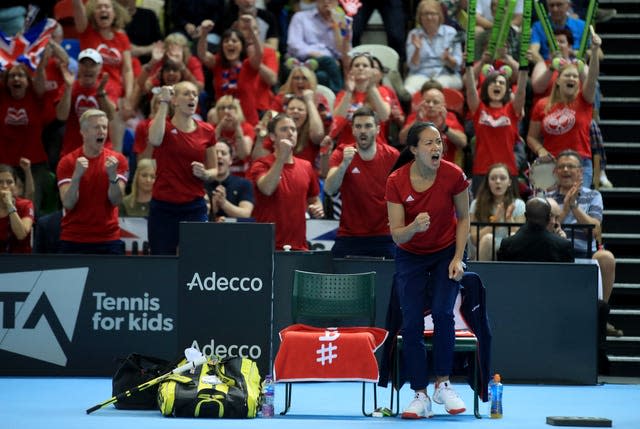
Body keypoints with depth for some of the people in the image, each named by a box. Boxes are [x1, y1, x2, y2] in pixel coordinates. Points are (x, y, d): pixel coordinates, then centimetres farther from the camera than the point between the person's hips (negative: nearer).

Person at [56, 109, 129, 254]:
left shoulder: (117, 160, 2)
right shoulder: (67, 161, -1)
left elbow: (116, 201, -6)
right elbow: (68, 204, -9)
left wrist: (112, 175, -23)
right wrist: (77, 175, -25)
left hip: (108, 240, 1)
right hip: (73, 240, 0)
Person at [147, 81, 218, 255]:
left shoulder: (206, 131, 7)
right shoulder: (162, 124, 1)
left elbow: (214, 170, 16)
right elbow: (155, 139, -25)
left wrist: (204, 174, -8)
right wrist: (163, 102, -20)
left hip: (195, 206, 2)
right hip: (163, 206, -2)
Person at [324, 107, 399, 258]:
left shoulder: (392, 156, -2)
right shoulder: (342, 154, -4)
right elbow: (329, 190, -18)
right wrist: (344, 164, -33)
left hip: (383, 238, 0)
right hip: (349, 239, 0)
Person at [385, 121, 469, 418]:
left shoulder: (453, 175, -21)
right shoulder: (396, 182, -20)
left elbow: (463, 218, -5)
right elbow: (397, 235, -19)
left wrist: (458, 258, -13)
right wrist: (414, 226, -41)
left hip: (447, 252, -1)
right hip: (411, 257, 1)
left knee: (442, 313, -20)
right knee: (411, 323, -8)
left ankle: (443, 385, -5)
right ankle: (420, 396, -1)